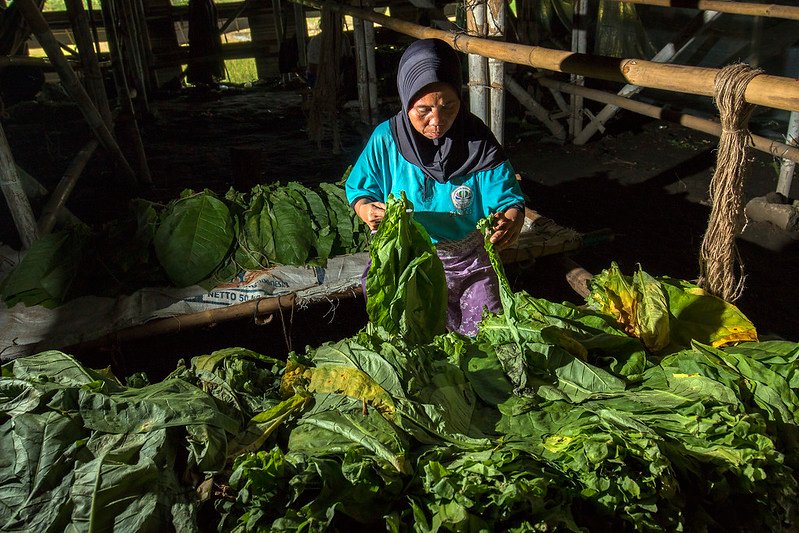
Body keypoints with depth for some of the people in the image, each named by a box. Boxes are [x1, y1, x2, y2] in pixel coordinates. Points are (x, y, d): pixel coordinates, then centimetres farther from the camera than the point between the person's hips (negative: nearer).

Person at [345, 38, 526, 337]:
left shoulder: (479, 143, -13)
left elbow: (508, 198, -14)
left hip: (468, 259, 1)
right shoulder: (386, 139, -12)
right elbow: (358, 189, -1)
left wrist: (512, 222, -39)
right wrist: (367, 210, -26)